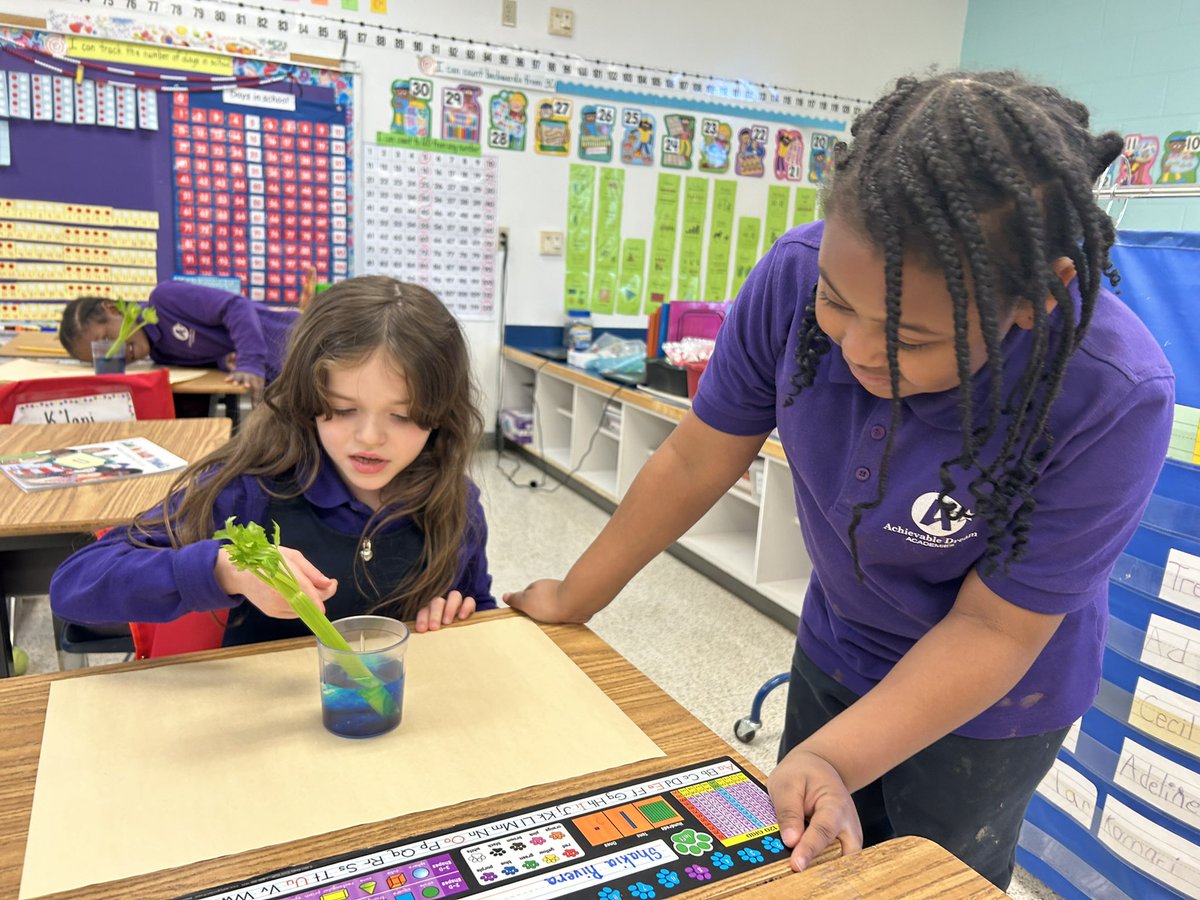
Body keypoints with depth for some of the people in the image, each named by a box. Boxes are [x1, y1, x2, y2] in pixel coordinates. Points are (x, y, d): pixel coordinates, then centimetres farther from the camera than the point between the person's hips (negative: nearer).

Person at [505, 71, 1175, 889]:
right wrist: (576, 598, -5)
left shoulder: (1115, 398, -34)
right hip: (835, 650, 4)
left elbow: (995, 628, -22)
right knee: (801, 864, 22)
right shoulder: (797, 276, -26)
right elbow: (698, 458, -14)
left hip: (988, 699, -3)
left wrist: (836, 760, -31)